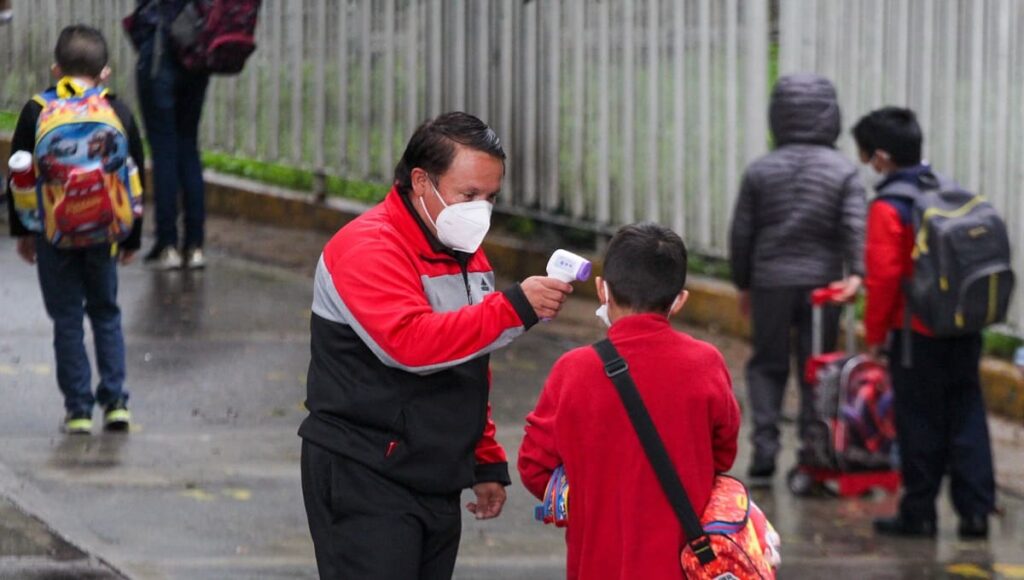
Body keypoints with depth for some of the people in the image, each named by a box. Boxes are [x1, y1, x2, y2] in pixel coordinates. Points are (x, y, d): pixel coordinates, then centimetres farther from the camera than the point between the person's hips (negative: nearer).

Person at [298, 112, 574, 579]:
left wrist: (487, 462, 22)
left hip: (438, 482, 9)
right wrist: (514, 308, -33)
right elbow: (413, 342, -31)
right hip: (364, 482, -9)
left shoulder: (466, 252, 16)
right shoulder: (368, 248, -15)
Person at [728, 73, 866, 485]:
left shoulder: (760, 172, 2)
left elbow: (741, 234, 5)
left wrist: (743, 285, 15)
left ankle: (764, 447, -4)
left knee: (767, 365, 11)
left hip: (771, 282, 1)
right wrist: (857, 272, -24)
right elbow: (856, 226, -15)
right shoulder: (843, 172, 0)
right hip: (822, 282, 0)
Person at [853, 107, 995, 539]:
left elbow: (884, 276, -15)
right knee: (966, 417, 9)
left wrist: (875, 333, -4)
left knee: (920, 424, 2)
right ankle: (975, 509, 6)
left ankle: (918, 513, 8)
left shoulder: (888, 208, -13)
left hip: (917, 335, -6)